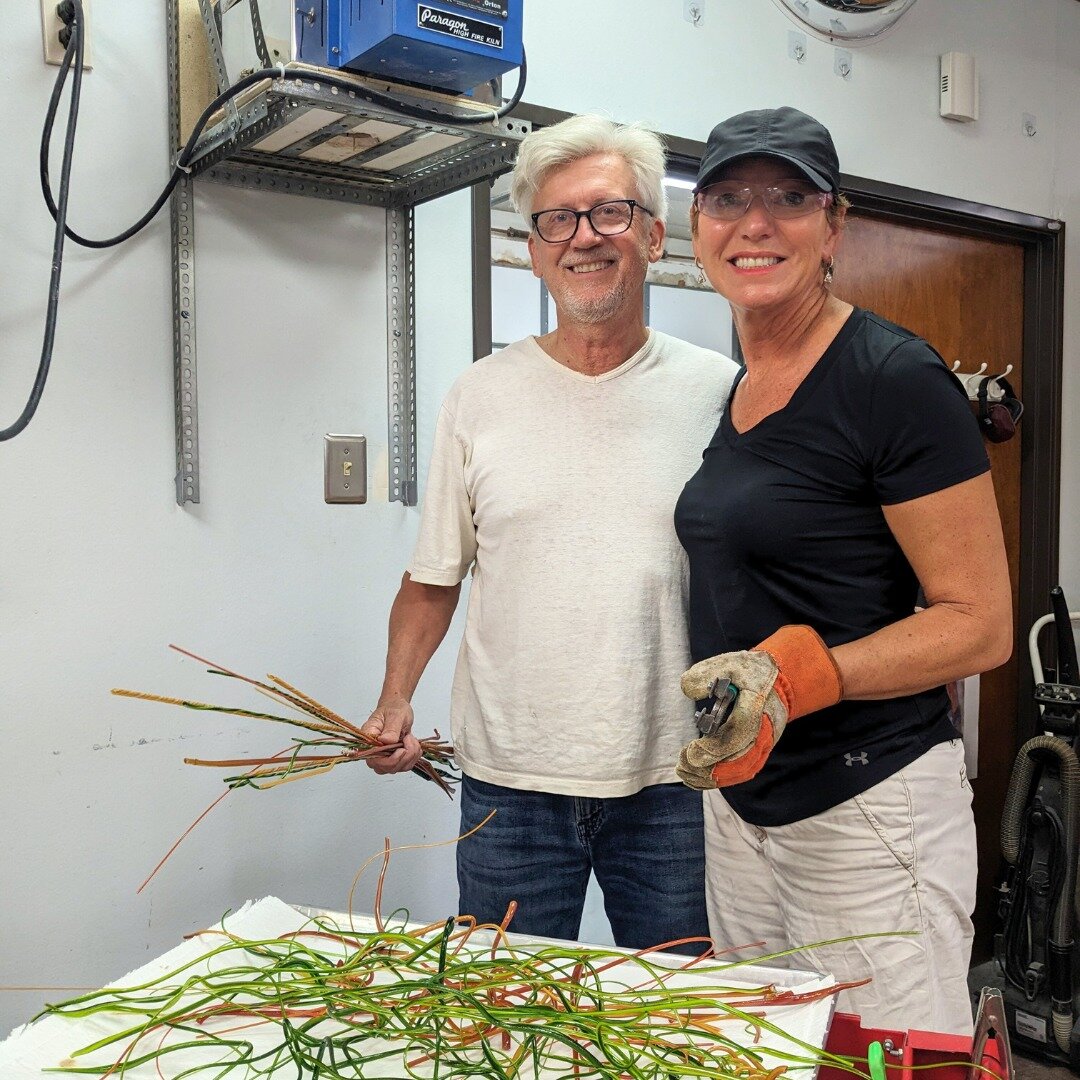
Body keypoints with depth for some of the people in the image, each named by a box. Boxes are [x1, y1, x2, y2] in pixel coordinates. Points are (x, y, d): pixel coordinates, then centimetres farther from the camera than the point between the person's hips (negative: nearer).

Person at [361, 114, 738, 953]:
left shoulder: (720, 393, -1)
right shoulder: (482, 397, 2)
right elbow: (434, 579, 7)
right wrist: (396, 699, -5)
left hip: (673, 785, 0)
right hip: (509, 782, 1)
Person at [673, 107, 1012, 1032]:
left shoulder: (896, 379, -14)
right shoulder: (733, 389, 10)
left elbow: (981, 624, -15)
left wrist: (795, 676, -27)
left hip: (868, 807, -7)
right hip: (741, 802, 8)